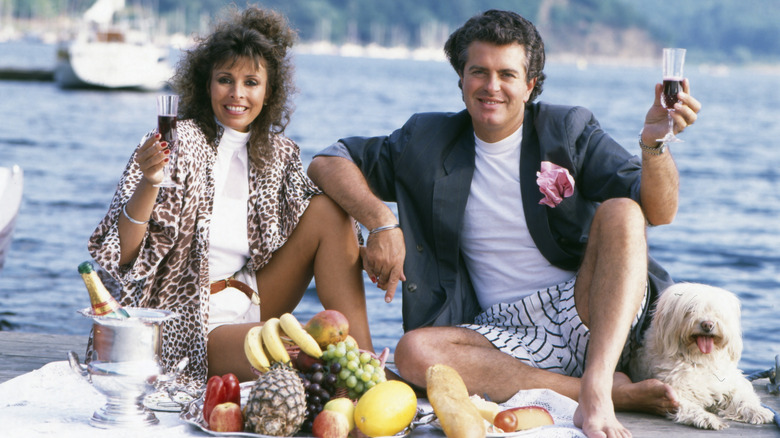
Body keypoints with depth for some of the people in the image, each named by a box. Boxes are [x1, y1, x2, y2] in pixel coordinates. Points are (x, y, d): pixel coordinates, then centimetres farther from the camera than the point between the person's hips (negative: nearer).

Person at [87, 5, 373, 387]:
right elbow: (122, 253, -12)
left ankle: (363, 360, -10)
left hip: (253, 305, 7)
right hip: (192, 325, -7)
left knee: (329, 208, -9)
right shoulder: (177, 142, -6)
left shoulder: (279, 155, 9)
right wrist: (147, 184, -30)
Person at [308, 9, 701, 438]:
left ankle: (597, 391, -35)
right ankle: (619, 391, -26)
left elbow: (659, 212, -9)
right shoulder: (429, 141, 9)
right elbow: (327, 162, 7)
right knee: (413, 352, -28)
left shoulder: (568, 130, 3)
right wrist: (382, 223, -9)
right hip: (505, 334, 2)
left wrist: (654, 143, -30)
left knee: (621, 211, -24)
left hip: (591, 317, -1)